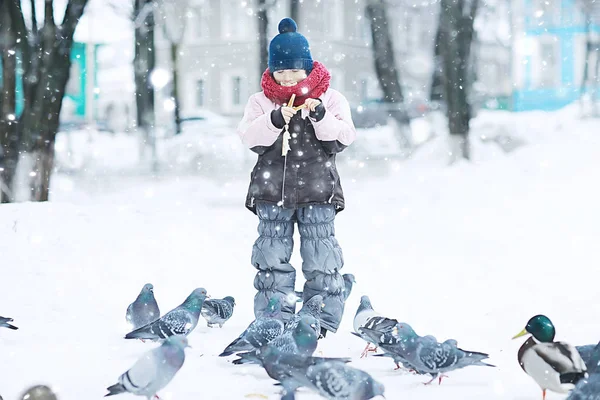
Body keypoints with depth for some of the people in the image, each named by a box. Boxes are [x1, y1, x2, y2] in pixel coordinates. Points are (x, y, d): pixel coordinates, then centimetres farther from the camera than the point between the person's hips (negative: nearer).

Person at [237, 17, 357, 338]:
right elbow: (249, 137, -4)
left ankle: (324, 321, 7)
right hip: (272, 191, 1)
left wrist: (321, 118, -20)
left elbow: (344, 137, -4)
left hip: (317, 191, -1)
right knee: (273, 258, 3)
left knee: (320, 258, 0)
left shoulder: (331, 99, 5)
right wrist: (275, 120, -20)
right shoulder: (261, 101, 8)